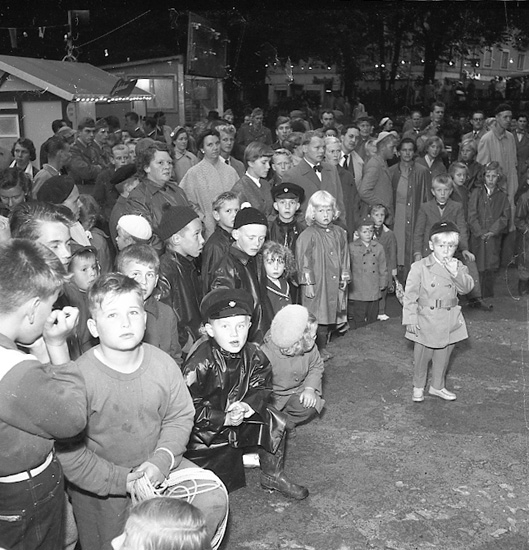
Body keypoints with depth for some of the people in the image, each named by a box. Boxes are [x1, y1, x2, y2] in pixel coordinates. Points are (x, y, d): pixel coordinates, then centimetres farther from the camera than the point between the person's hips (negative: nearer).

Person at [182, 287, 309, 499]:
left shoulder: (253, 355, -11)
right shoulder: (199, 364, -29)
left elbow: (261, 387, -1)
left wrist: (248, 405, -21)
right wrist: (224, 419, -29)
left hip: (238, 416, 6)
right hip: (204, 430, -5)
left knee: (274, 422, -6)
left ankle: (273, 476, 13)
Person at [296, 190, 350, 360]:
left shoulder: (339, 233, 9)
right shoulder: (308, 235, -9)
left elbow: (344, 256, 15)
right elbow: (303, 260, -9)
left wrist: (345, 277, 11)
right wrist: (307, 283, -11)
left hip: (334, 284, 5)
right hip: (316, 284, -5)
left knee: (329, 315, 11)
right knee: (316, 317, -3)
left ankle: (323, 347, 23)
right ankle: (317, 350, 7)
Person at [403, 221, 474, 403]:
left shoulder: (458, 266, 2)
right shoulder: (420, 267, -11)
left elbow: (466, 288, -10)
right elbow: (410, 295, -9)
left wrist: (456, 273, -26)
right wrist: (410, 319, -11)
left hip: (449, 321, 4)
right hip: (426, 321, -3)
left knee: (443, 356, 17)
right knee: (422, 356, 9)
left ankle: (437, 386, 36)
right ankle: (418, 387, 29)